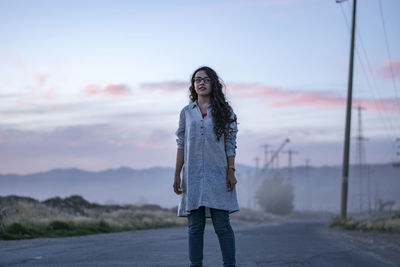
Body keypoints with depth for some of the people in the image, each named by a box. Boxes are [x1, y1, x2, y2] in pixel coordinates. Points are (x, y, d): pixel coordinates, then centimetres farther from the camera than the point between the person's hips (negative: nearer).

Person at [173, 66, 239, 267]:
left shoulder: (224, 111, 6)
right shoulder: (186, 112, 11)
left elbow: (230, 144, 4)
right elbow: (181, 145, 12)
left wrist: (231, 171, -4)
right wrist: (177, 175, 7)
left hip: (218, 175, -2)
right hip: (193, 176, 2)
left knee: (222, 226, -6)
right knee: (195, 226, 2)